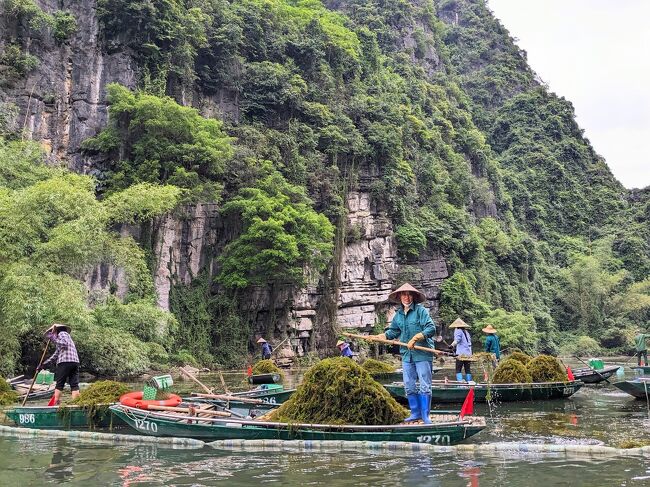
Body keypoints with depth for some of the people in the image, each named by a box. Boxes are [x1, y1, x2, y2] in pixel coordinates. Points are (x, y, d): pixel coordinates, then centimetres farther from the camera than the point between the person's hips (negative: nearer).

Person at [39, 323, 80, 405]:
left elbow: (65, 343, -14)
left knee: (59, 384, 0)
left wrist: (53, 338, -7)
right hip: (75, 362, 8)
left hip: (65, 362, -8)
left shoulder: (62, 333, 8)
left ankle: (56, 404, 2)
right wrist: (43, 365, 31)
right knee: (74, 384, 0)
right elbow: (55, 356, 32)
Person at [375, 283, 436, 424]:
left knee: (425, 386, -1)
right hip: (406, 354, 6)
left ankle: (425, 415, 8)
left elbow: (431, 329, -16)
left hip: (422, 354, -6)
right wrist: (379, 336, 6)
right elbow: (393, 331, 19)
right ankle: (415, 413, 23)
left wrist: (415, 338, -24)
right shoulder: (398, 314, 11)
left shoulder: (421, 310, -9)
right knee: (409, 386, 11)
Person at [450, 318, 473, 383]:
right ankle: (469, 381, 12)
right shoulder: (466, 332, 21)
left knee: (458, 370, -6)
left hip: (461, 353, -7)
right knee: (467, 369, 12)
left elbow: (457, 340, -20)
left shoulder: (458, 331, -2)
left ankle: (460, 381, -18)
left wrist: (452, 345, -32)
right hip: (468, 354, 7)